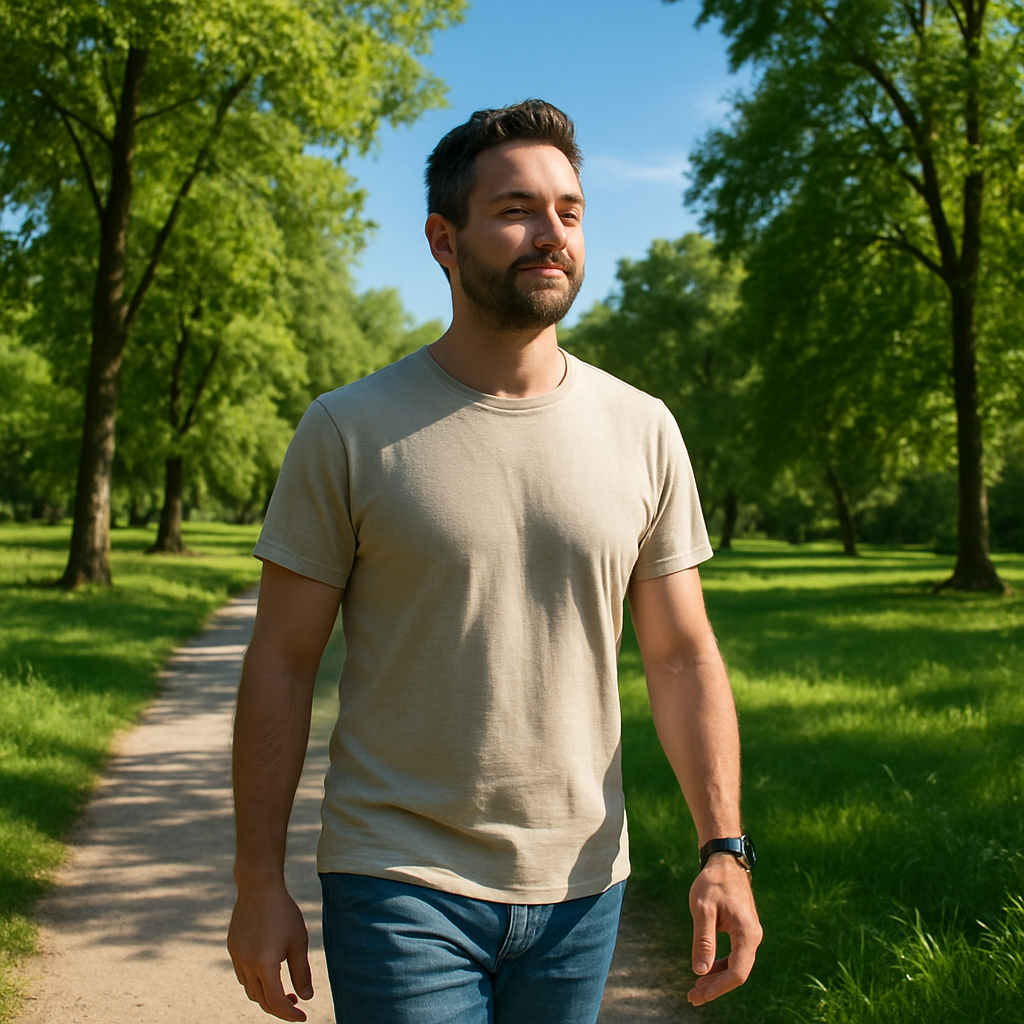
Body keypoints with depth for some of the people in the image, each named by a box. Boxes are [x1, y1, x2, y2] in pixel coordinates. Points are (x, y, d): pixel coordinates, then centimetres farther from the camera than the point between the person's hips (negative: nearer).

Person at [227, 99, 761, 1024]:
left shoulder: (642, 432, 1)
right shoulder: (350, 431, -7)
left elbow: (682, 653, 4)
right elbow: (282, 662, -4)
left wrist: (724, 849, -4)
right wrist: (260, 885, -4)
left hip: (581, 886, 3)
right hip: (400, 887, -3)